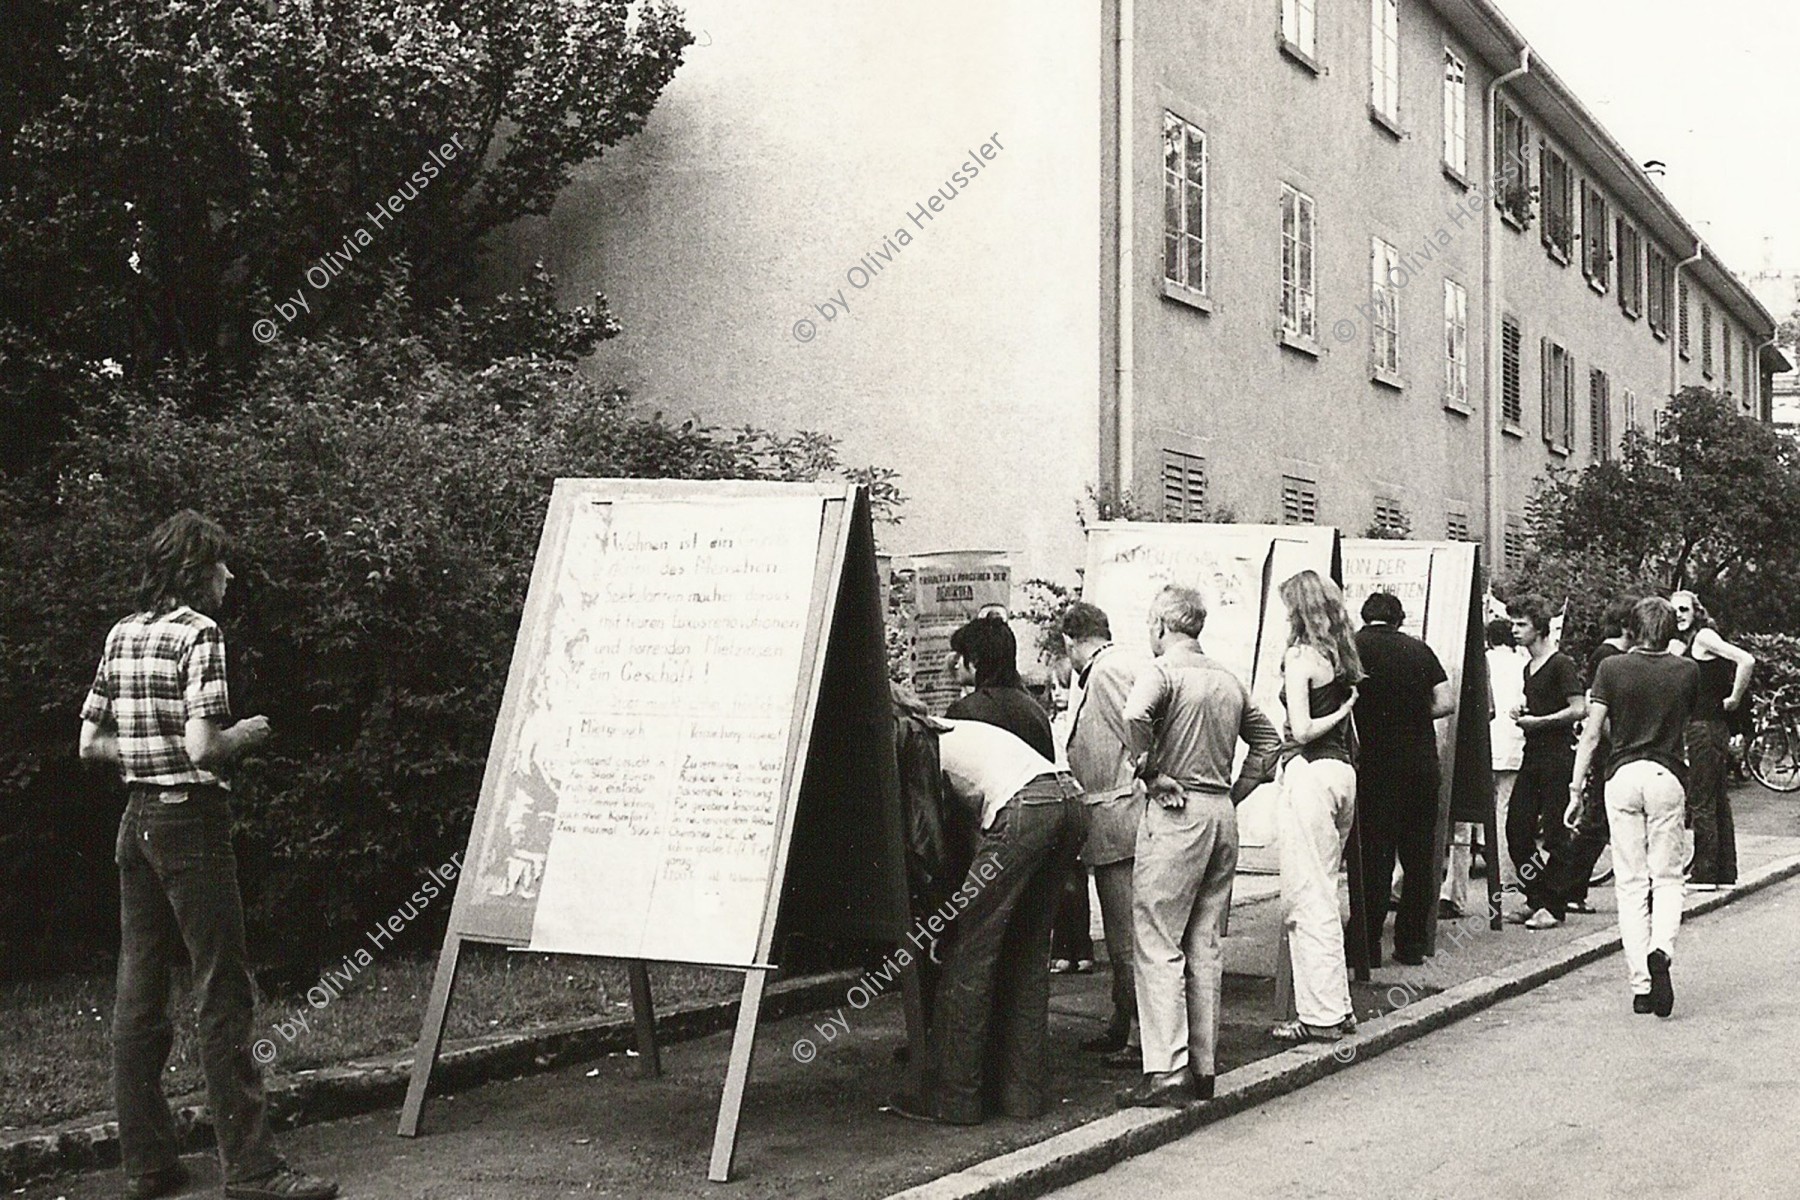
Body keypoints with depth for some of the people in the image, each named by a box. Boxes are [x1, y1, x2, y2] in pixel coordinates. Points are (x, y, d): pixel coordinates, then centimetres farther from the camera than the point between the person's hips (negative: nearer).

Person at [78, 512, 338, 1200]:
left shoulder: (123, 635, 11)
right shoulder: (200, 635, -11)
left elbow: (91, 743, 13)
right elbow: (203, 746, -20)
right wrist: (245, 736, -1)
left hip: (136, 821, 8)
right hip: (191, 820, -8)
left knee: (140, 992, 10)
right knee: (224, 994, -5)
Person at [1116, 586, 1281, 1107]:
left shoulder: (1162, 672, -8)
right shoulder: (1229, 680, 15)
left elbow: (1135, 715, -28)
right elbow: (1268, 738, 22)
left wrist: (1150, 772, -16)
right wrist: (1236, 791, 17)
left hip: (1176, 812, -7)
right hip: (1223, 815, 7)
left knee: (1157, 944, -6)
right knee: (1204, 944, 12)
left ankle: (1166, 1072, -11)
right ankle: (1203, 1068, 16)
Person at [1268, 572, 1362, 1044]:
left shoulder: (1300, 655, -9)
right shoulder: (1340, 656, 14)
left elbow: (1302, 730, -16)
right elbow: (1349, 731, 15)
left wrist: (1341, 712, -3)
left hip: (1310, 771, -9)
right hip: (1343, 770, 9)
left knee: (1308, 896, -4)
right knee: (1322, 894, 15)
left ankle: (1322, 1014, -2)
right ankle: (1336, 1006, 19)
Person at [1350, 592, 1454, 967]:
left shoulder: (1351, 648, -2)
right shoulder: (1419, 649, 7)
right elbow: (1446, 703, 3)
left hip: (1372, 764, -3)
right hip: (1421, 764, 3)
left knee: (1371, 858, 1)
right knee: (1418, 858, 11)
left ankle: (1368, 946, 0)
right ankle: (1411, 945, 14)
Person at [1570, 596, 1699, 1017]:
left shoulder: (1612, 668, -1)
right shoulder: (1687, 672, 3)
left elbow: (1592, 734, -2)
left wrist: (1576, 789, 2)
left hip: (1622, 776, 0)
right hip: (1667, 775, 0)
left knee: (1630, 883, 4)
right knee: (1667, 876, 9)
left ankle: (1640, 985, 1)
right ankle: (1661, 948, -20)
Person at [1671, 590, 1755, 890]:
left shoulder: (1704, 636, -10)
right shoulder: (1686, 644, 15)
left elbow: (1746, 660, -23)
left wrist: (1734, 699, -15)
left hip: (1706, 728, -9)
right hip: (1703, 727, 9)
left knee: (1701, 802, -6)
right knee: (1717, 801, 12)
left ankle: (1705, 874, -2)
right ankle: (1725, 871, 17)